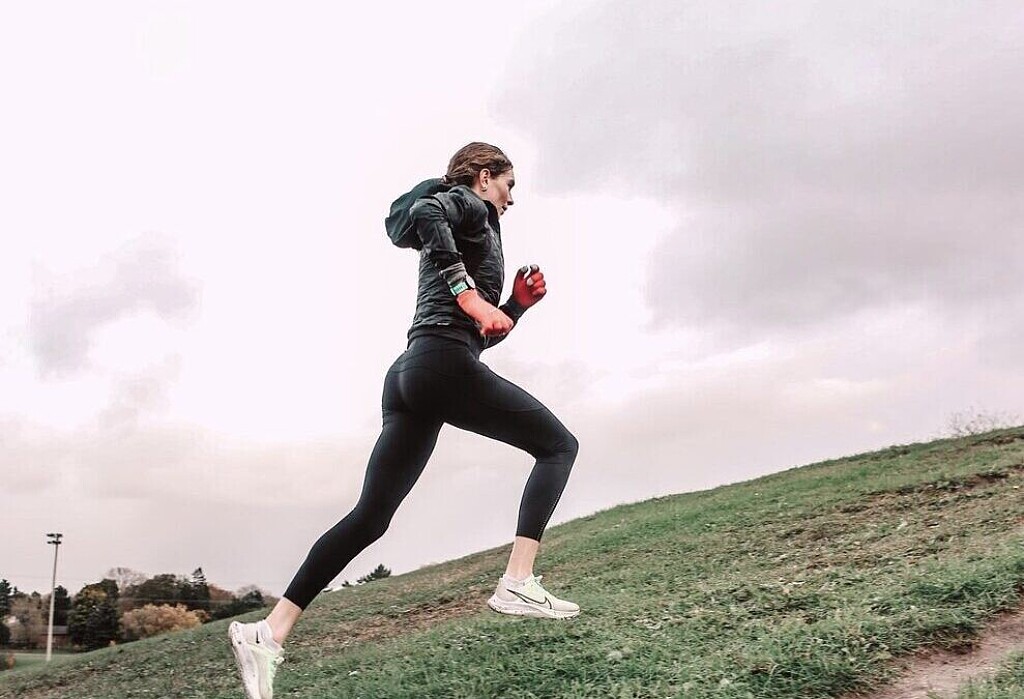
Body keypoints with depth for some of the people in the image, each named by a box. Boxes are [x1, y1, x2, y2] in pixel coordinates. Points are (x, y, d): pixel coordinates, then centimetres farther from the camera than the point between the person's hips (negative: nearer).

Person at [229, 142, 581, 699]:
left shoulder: (457, 233, 34)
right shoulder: (469, 205, 10)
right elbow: (423, 213, -17)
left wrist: (518, 304, 23)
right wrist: (471, 296, -20)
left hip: (408, 375, 9)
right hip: (444, 365, -9)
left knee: (369, 517, 5)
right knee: (559, 445, 2)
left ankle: (269, 631, 2)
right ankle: (517, 584, -12)